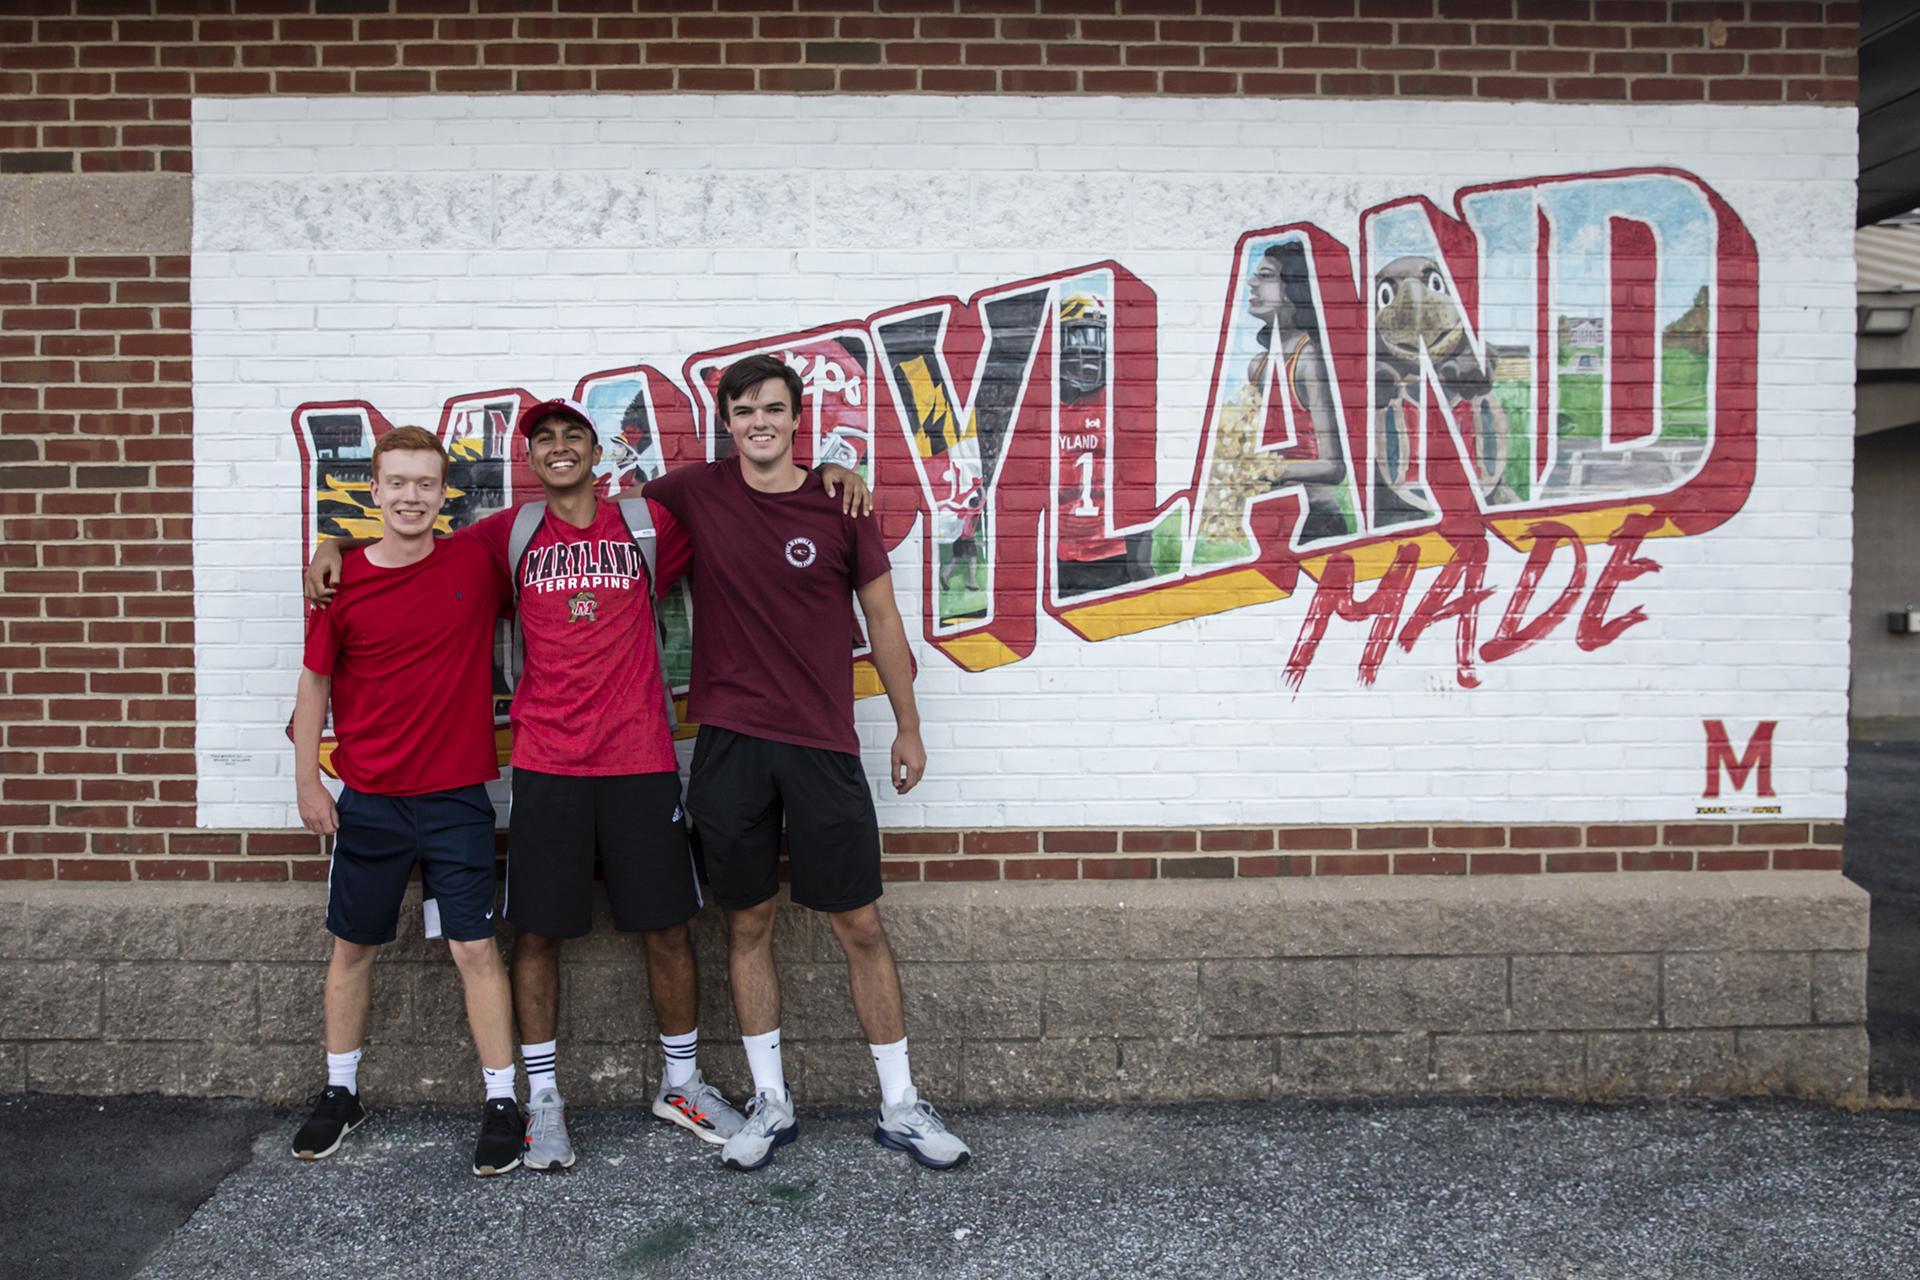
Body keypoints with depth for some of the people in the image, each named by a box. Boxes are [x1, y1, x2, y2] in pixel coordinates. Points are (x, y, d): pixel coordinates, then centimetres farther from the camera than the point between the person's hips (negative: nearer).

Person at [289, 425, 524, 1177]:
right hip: (367, 799, 2)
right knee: (352, 946, 14)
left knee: (474, 947, -1)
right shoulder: (343, 581, -4)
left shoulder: (478, 564, -6)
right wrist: (307, 783, 2)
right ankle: (340, 1093, 33)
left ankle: (501, 1103, 11)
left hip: (456, 796, -2)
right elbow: (315, 682, 5)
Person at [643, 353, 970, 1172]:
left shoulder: (840, 507, 0)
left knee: (859, 925, 3)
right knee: (748, 922, 10)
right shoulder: (696, 493, 3)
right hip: (730, 743, 1)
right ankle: (770, 1104, 26)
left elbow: (881, 618, 7)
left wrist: (908, 726, 8)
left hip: (822, 744, -1)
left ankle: (900, 1107, 17)